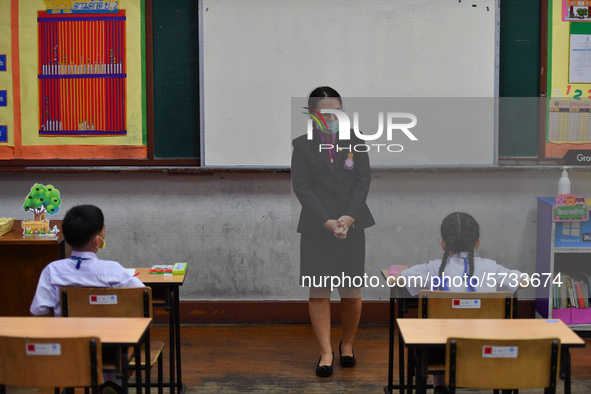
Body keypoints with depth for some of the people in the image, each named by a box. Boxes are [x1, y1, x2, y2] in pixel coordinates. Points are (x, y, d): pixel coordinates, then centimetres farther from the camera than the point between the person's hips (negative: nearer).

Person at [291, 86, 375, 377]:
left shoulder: (354, 142, 8)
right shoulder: (302, 145, 2)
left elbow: (364, 180, 2)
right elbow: (300, 187, -4)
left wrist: (349, 217, -12)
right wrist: (326, 221, -13)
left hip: (352, 225, 1)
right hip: (316, 228, -1)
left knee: (351, 292, 2)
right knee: (319, 291, -3)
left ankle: (347, 344, 23)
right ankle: (326, 353, 6)